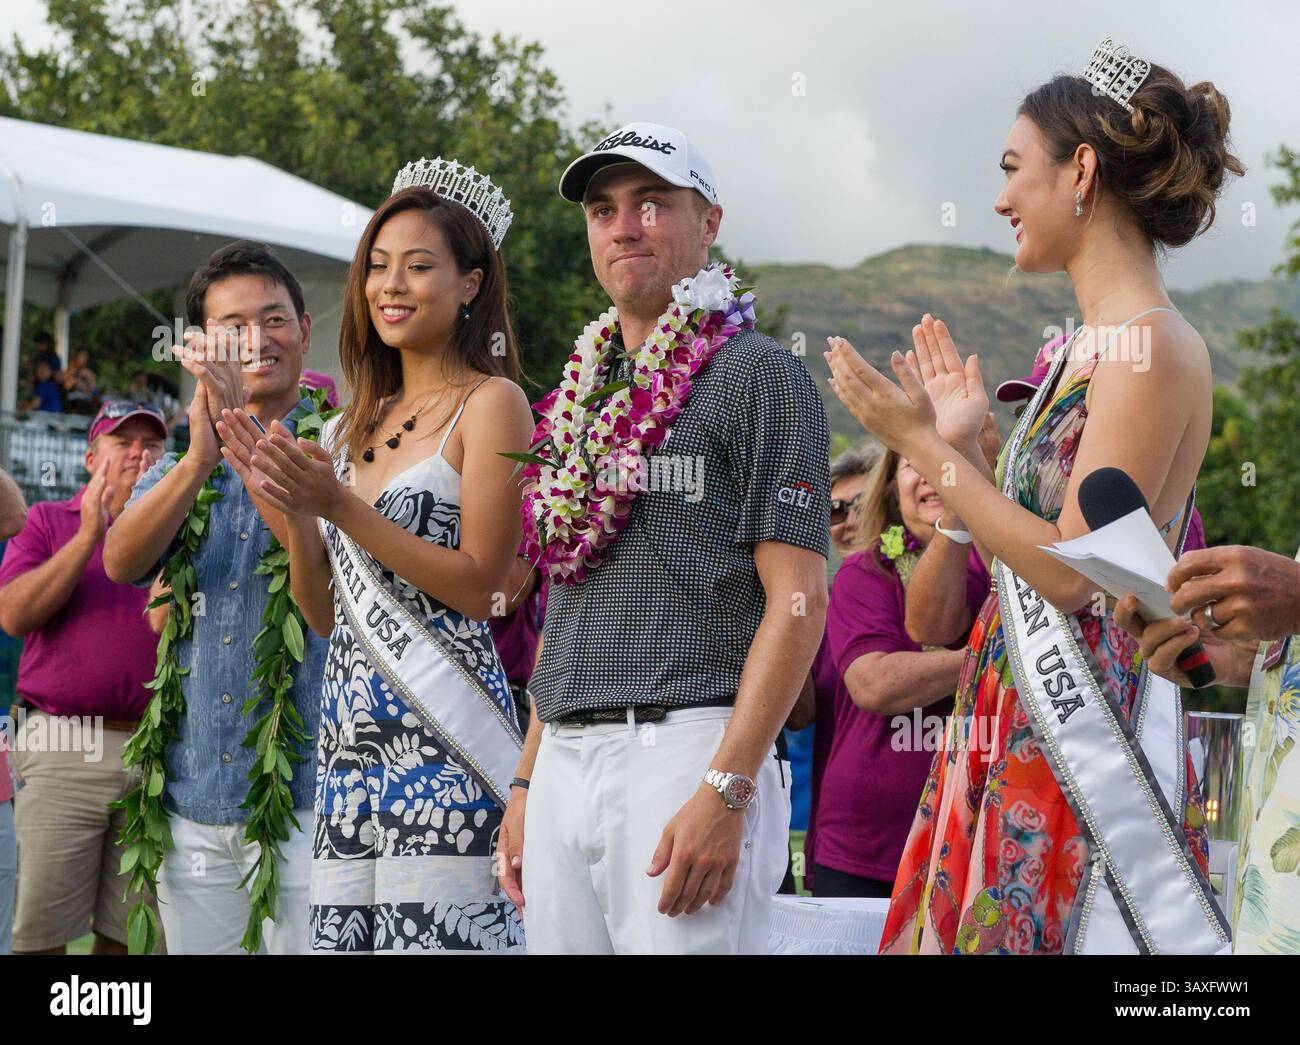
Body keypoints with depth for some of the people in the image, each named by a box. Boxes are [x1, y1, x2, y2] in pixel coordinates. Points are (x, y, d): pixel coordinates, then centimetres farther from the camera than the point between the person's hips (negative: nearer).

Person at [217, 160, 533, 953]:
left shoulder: (490, 403, -3)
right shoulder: (359, 424, 17)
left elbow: (481, 589, -10)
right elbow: (325, 614, 17)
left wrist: (341, 507, -14)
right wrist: (293, 510, 0)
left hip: (441, 740, -7)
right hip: (352, 737, 7)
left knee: (434, 930, -11)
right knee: (344, 931, 5)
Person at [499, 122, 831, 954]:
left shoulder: (757, 373, -2)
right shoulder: (583, 394, 19)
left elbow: (798, 598, -10)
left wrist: (726, 789, -18)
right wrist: (528, 780, 16)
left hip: (686, 751, -7)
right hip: (565, 761, 7)